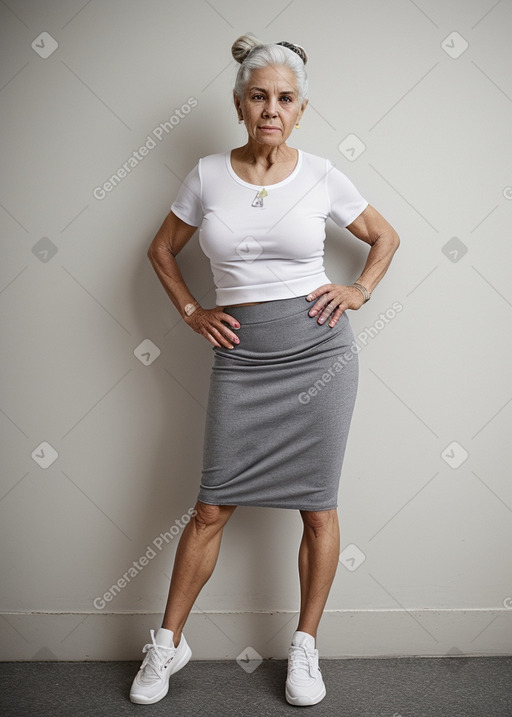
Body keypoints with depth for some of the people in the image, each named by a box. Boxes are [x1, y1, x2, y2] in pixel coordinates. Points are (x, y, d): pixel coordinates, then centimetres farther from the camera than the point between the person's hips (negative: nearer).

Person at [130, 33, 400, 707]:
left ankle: (305, 646, 26)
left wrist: (361, 290, 2)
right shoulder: (208, 175, 3)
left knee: (318, 505, 7)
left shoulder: (322, 176, 1)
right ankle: (168, 641, 24)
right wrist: (192, 311, 6)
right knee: (212, 507, 5)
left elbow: (386, 236, 16)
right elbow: (162, 250, 16)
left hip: (318, 348, 0)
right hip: (241, 356, 0)